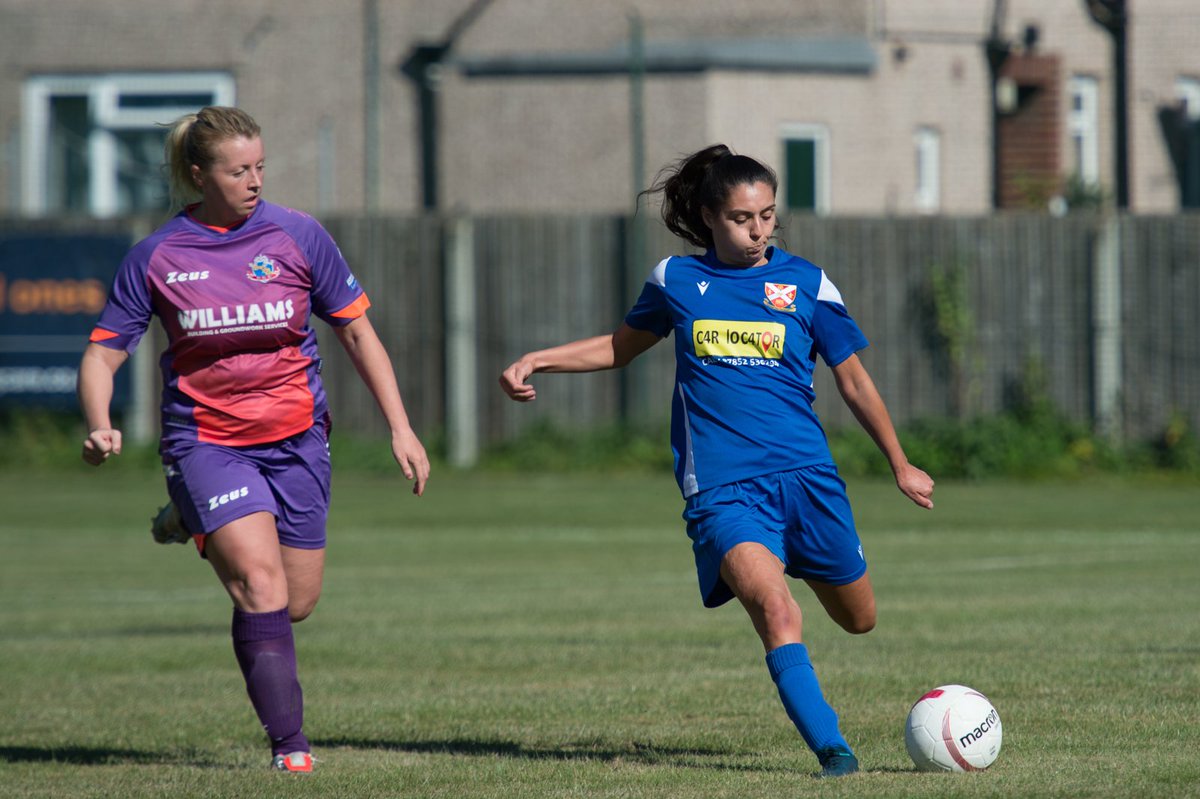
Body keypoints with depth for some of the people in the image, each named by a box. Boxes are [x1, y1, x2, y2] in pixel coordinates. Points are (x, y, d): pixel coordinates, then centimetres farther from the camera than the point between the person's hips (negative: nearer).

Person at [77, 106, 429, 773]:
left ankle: (198, 528, 38)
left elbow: (357, 331, 6)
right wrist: (100, 427, -18)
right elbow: (103, 354, 2)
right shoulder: (156, 257, -4)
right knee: (261, 584, -21)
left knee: (297, 605, 9)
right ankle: (289, 744, -15)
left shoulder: (298, 236, -2)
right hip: (205, 438, -3)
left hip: (296, 438, 3)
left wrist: (401, 427, 0)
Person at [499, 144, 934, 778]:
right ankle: (830, 748, -27)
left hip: (805, 474, 2)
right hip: (720, 487, -2)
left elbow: (853, 380, 14)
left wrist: (900, 466, 19)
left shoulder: (806, 284, 5)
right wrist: (535, 361, 13)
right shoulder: (676, 280, 7)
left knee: (858, 619, 11)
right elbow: (623, 345, 24)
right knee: (772, 604, -27)